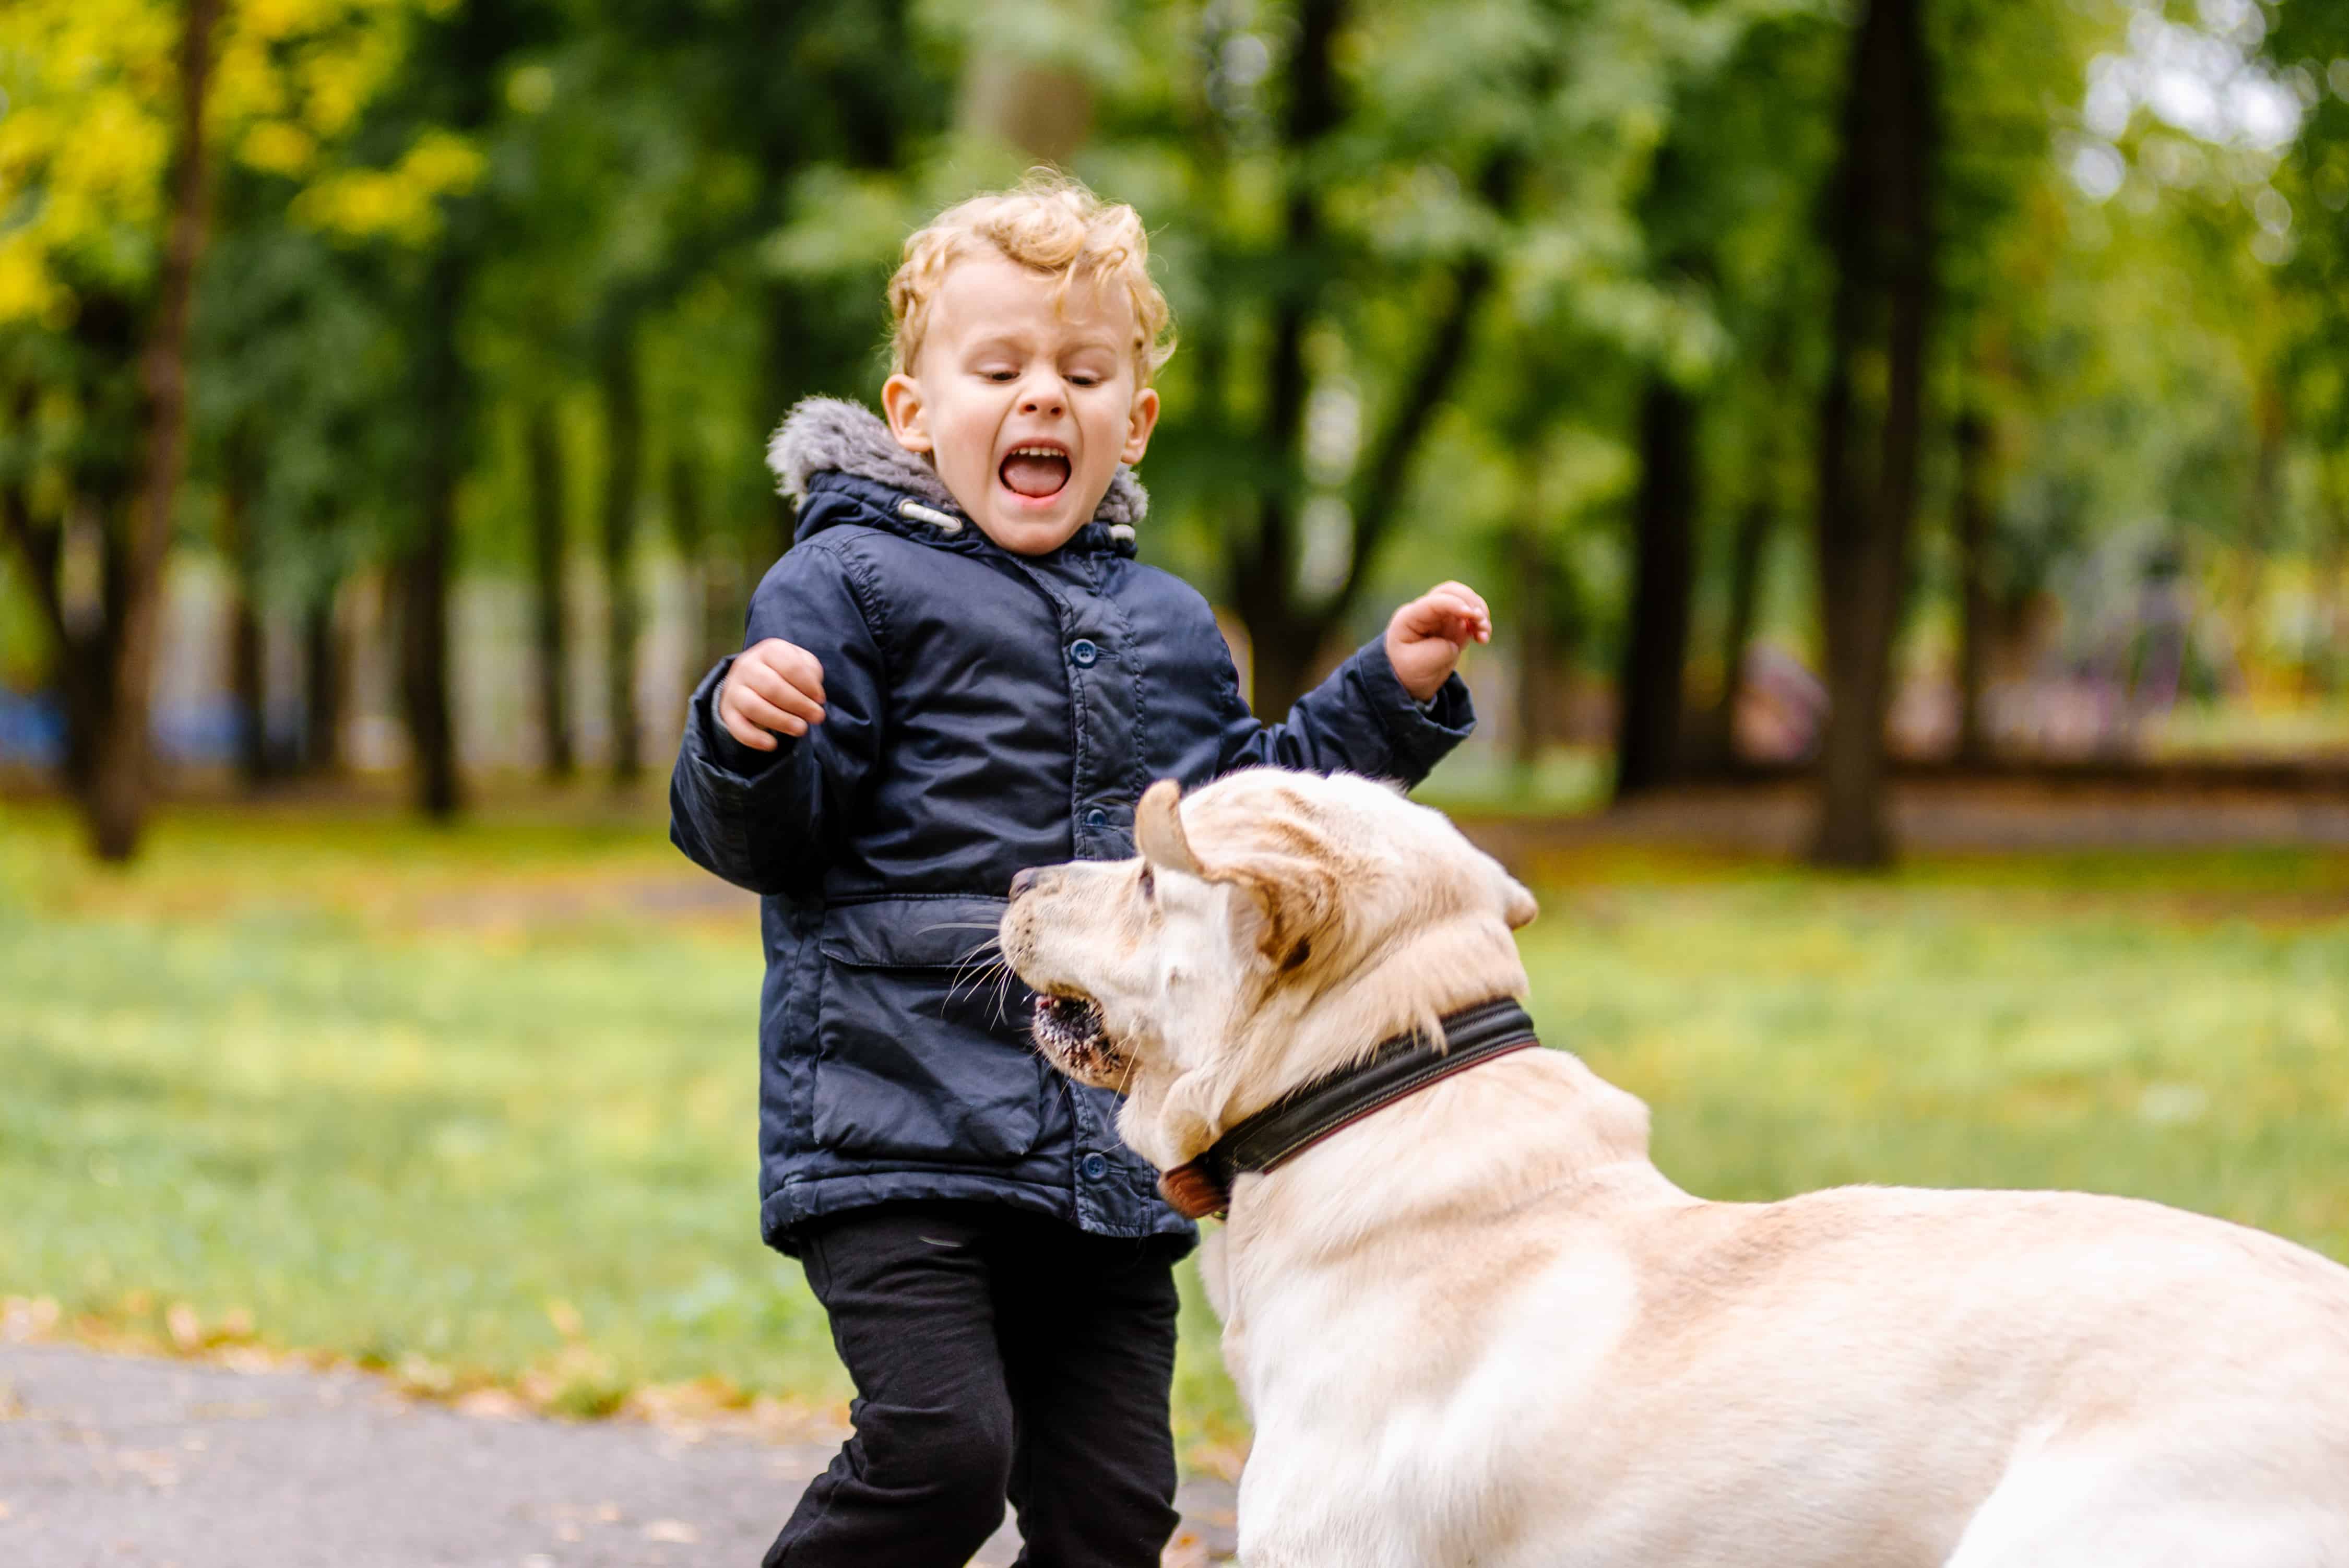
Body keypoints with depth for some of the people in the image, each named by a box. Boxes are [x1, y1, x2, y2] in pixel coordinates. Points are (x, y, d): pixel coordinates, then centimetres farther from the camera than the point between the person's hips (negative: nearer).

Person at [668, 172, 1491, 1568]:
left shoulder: (1169, 628, 18)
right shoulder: (852, 587, -1)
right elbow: (761, 838, -6)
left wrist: (1392, 698, 21)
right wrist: (746, 742, -27)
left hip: (1111, 1159, 6)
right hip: (896, 1130, -6)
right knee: (941, 1453, -19)